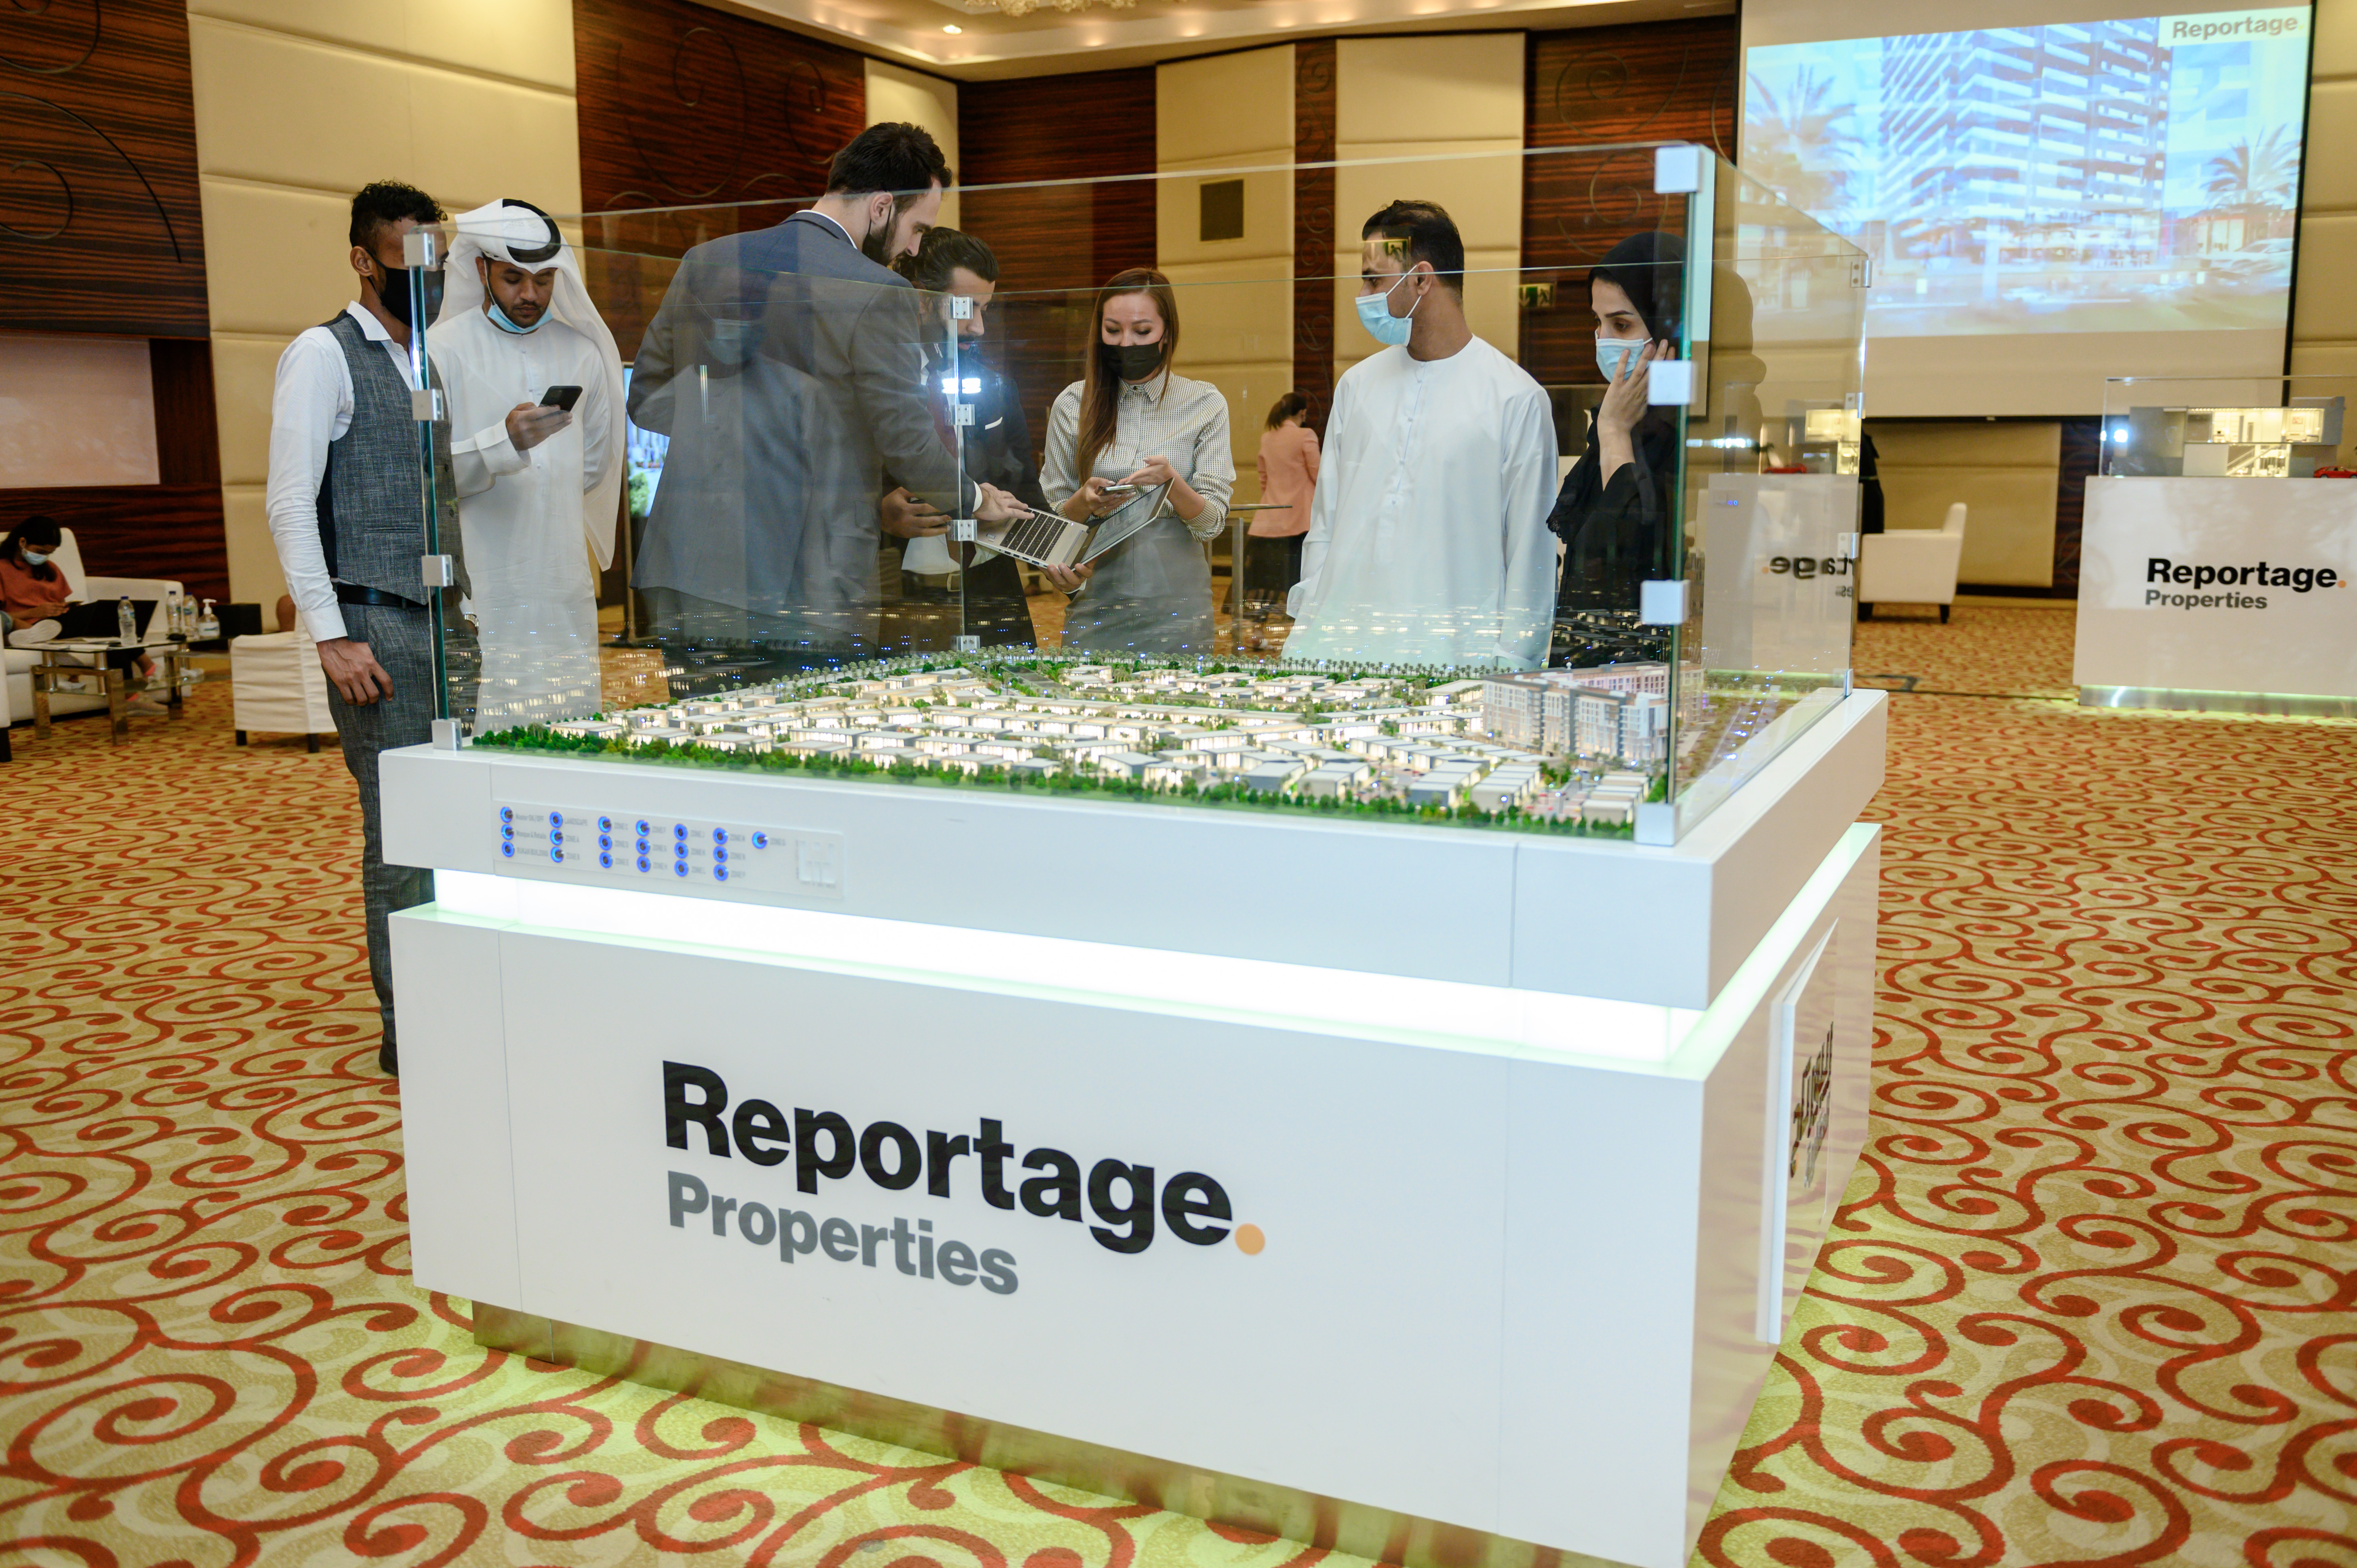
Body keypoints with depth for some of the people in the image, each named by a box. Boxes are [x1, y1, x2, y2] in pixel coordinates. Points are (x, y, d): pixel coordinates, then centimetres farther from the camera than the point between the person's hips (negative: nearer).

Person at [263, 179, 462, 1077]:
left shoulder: (431, 363, 18)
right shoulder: (324, 354, -3)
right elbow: (289, 501, -10)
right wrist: (331, 635, -16)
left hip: (446, 623, 7)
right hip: (378, 629, -7)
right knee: (403, 830, -5)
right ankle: (408, 1031, 4)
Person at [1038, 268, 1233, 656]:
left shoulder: (1205, 404, 2)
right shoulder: (1073, 404, 5)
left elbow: (1211, 523, -2)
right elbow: (1054, 514, 9)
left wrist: (1171, 482, -21)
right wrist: (1085, 501, -13)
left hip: (1175, 607, -1)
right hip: (1093, 605, 1)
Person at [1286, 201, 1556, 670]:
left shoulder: (1518, 398, -1)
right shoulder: (1356, 385, 14)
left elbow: (1531, 556, -2)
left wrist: (1508, 672, -7)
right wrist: (1305, 638, 9)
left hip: (1452, 662, -4)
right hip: (1340, 652, 4)